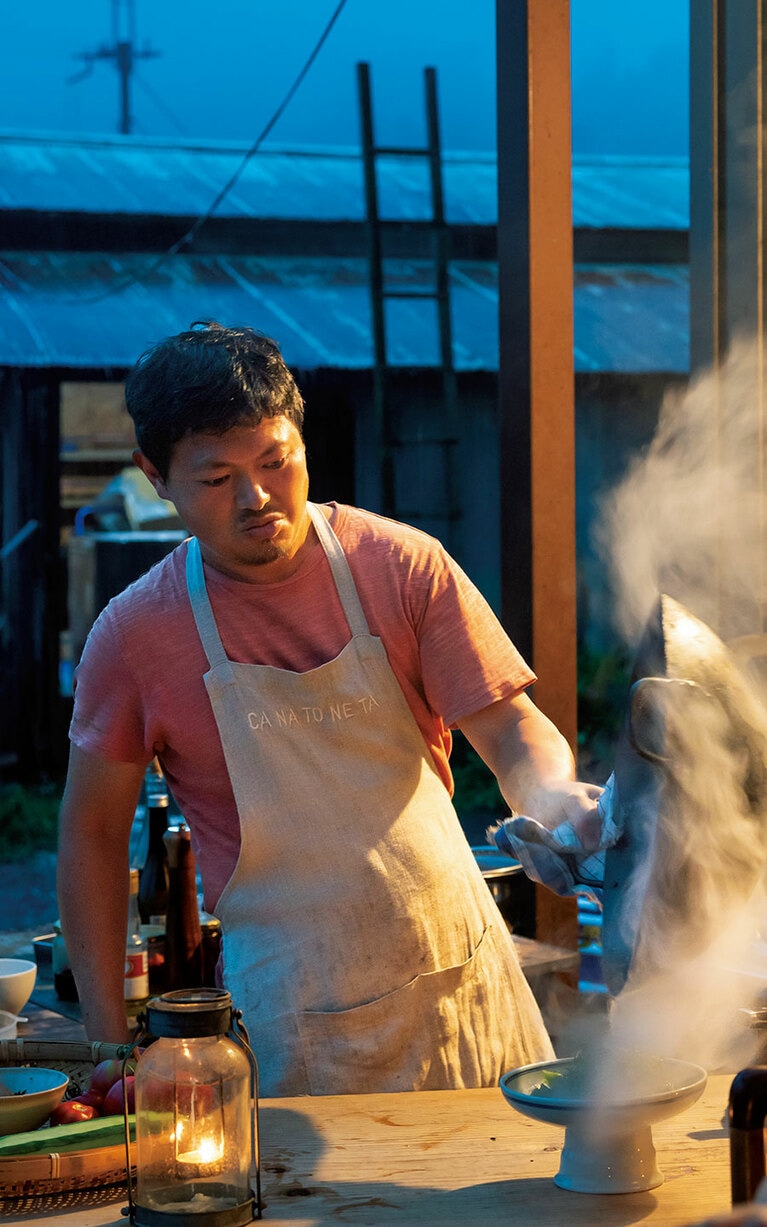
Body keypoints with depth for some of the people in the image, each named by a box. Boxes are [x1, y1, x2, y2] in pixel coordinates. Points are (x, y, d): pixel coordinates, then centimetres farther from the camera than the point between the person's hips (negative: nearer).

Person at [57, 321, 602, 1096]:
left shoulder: (404, 566, -8)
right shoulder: (134, 634, -8)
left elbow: (509, 729, -7)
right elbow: (93, 832, 1)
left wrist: (559, 800, -30)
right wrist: (107, 1042, -1)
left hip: (460, 982, 2)